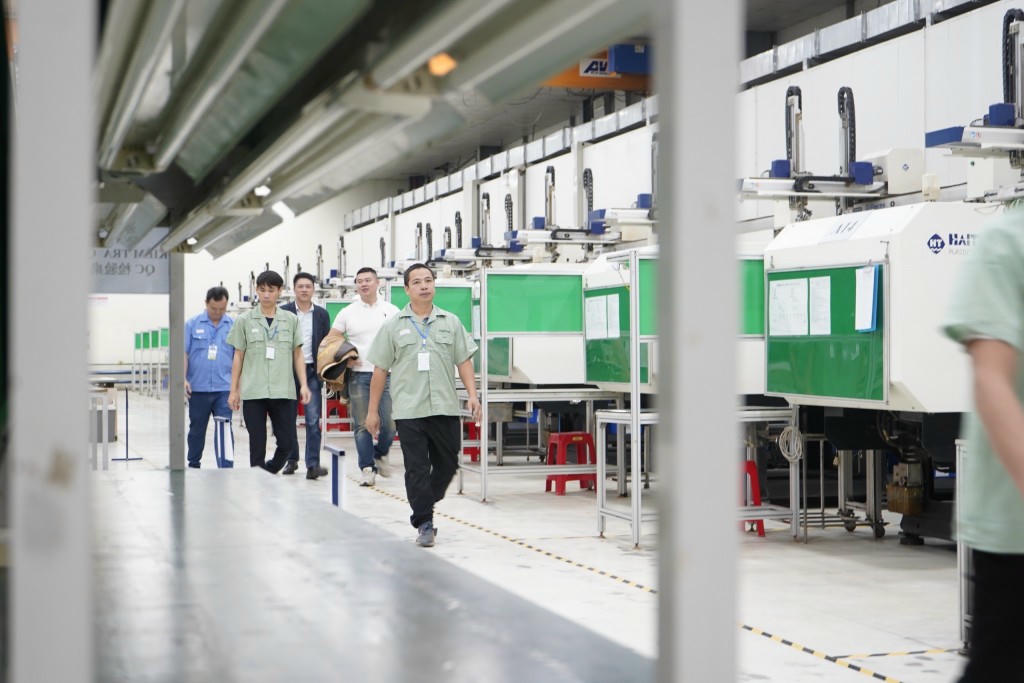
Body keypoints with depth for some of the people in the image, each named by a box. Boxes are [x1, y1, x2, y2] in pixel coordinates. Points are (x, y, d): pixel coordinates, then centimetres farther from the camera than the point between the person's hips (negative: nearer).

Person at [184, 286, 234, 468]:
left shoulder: (233, 326, 5)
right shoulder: (193, 324, 3)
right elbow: (183, 353, 1)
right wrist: (183, 379, -9)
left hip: (224, 387, 0)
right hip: (198, 387, 0)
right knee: (197, 429, 11)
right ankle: (193, 465, 22)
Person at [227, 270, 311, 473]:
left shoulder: (291, 320, 8)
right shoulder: (245, 320, 6)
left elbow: (298, 355, 11)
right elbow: (238, 357, 8)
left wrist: (303, 385, 1)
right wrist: (234, 390, 6)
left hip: (283, 392, 1)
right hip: (253, 393, -1)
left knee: (288, 443, -2)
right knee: (257, 445, 2)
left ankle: (269, 472, 23)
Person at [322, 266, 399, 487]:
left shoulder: (392, 311, 7)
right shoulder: (348, 313, 6)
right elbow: (330, 341, 9)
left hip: (386, 375, 0)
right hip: (359, 375, 0)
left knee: (389, 423, -3)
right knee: (362, 425, -1)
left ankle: (381, 454, 23)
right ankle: (367, 467, 6)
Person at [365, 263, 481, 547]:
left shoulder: (451, 322, 10)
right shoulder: (393, 326, 5)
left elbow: (464, 361, 9)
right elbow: (380, 370, 6)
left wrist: (472, 395, -4)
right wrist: (372, 410, 5)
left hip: (445, 407, 2)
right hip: (409, 410, -2)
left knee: (447, 464, 9)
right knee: (417, 469, -3)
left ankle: (424, 508, 30)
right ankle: (424, 524, 3)